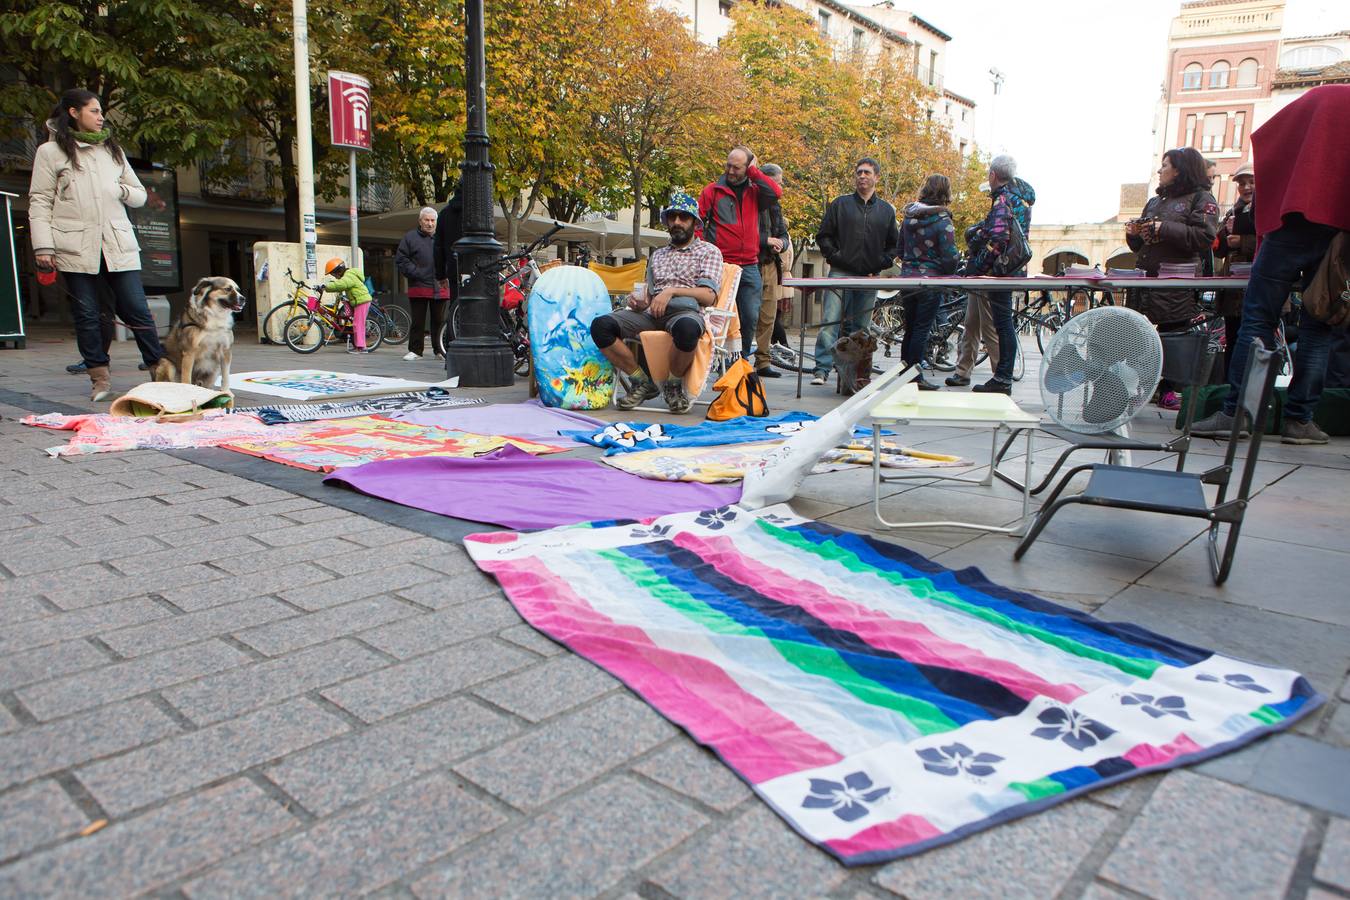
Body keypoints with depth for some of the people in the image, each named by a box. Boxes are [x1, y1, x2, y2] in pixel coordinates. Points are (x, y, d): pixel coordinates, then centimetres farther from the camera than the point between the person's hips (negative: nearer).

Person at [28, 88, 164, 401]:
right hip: (76, 246, -2)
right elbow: (39, 202, 3)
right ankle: (100, 378, 8)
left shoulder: (113, 149, 19)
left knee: (136, 310, -4)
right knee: (86, 314, 1)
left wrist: (121, 191, -2)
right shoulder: (51, 152, 7)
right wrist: (43, 246, -7)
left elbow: (140, 195, 21)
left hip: (118, 243, 2)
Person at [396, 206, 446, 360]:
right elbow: (401, 260, 0)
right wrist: (416, 274, -9)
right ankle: (415, 350, 10)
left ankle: (440, 350, 15)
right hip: (419, 287, -2)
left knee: (439, 321, 7)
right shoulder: (410, 238, 4)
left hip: (439, 288, 2)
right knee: (418, 321, 2)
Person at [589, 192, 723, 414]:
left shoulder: (709, 251, 14)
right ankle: (642, 381, -7)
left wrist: (672, 290, -14)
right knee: (601, 325, -22)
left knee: (686, 328, -44)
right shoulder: (657, 254, 31)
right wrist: (638, 299, 5)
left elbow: (708, 296, 0)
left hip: (686, 311, -4)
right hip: (652, 313, 5)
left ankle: (673, 385, -14)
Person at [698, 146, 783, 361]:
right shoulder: (713, 191, 7)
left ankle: (742, 360, 16)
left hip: (749, 267, 2)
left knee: (751, 317, 2)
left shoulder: (754, 191, 12)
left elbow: (775, 193, -8)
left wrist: (753, 171, -3)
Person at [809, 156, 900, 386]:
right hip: (840, 274, -2)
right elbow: (823, 236, 7)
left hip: (870, 278, 3)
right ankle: (821, 369, -13)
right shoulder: (840, 204, 8)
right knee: (829, 323, -12)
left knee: (860, 328, 6)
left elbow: (894, 245, 18)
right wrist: (834, 256, -6)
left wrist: (882, 263, 2)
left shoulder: (886, 210, 15)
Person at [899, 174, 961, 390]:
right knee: (922, 330, -1)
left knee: (910, 329, 14)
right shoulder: (943, 222, -12)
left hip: (907, 279, 6)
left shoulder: (908, 218, 7)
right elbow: (950, 257, -13)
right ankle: (915, 377, 1)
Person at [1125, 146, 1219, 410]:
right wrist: (1133, 234, 6)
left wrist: (1165, 229, -14)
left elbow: (1204, 238, -12)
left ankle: (1168, 391, 3)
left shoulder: (1202, 199, 3)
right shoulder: (1155, 201, 24)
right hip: (1146, 277, 6)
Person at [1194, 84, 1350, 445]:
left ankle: (1235, 413, -8)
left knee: (1257, 317, -2)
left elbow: (1264, 142, 14)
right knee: (1318, 326, 5)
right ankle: (1299, 419, 1)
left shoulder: (1320, 98, 17)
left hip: (1296, 217, -3)